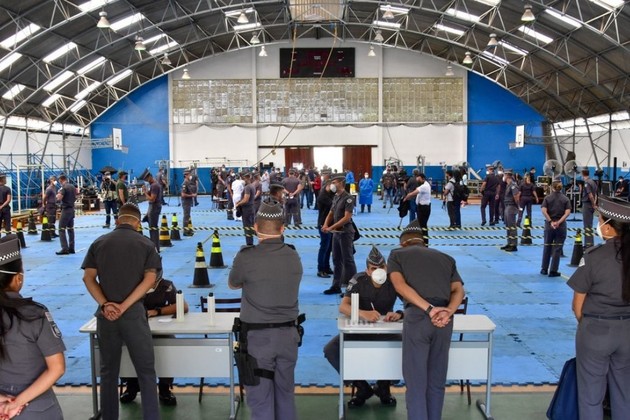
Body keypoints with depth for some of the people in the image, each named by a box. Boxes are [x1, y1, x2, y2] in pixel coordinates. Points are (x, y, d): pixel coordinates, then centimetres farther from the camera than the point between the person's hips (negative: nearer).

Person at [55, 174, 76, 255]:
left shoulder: (63, 187, -14)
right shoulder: (73, 187, 11)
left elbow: (59, 198, -23)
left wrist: (58, 194, -4)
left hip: (66, 210, -8)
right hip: (72, 209, 8)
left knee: (62, 229, -6)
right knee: (71, 229, 11)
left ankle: (65, 248, -12)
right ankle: (71, 248, 13)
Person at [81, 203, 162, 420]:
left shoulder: (99, 243, 7)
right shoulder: (145, 244, 0)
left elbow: (88, 278, -1)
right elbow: (149, 279, -10)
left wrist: (105, 304, -9)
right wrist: (124, 306, -13)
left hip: (105, 314, 3)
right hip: (133, 313, -3)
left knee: (108, 371, 14)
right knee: (146, 371, 5)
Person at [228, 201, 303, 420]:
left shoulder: (246, 256, -14)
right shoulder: (294, 257, -1)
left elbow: (233, 284, 3)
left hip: (258, 336, -4)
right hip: (288, 334, 4)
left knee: (260, 399, 6)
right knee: (285, 394, 18)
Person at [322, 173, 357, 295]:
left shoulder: (348, 198, -14)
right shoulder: (335, 197, 10)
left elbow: (347, 218, -20)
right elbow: (331, 213, 14)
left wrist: (331, 227, -21)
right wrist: (325, 224, -6)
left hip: (345, 232, -8)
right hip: (336, 232, 8)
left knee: (347, 260, -2)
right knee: (336, 260, 12)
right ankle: (336, 286, 20)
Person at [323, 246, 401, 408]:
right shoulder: (358, 280, -15)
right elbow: (343, 307, -27)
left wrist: (399, 314, -42)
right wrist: (363, 313, -49)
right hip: (359, 330, 0)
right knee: (331, 350, -25)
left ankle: (383, 386, -1)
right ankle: (362, 388, -3)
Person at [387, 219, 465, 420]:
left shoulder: (397, 254, 16)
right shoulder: (446, 258, 25)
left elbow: (400, 285, -4)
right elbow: (458, 290, 8)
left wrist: (429, 309, -10)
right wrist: (448, 312, -8)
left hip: (417, 317, -3)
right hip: (444, 320, 4)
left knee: (416, 384, 4)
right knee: (436, 382, 16)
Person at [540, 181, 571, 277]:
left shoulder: (547, 198, 1)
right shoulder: (565, 199, 2)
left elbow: (543, 211, -13)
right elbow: (567, 212, -11)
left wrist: (551, 221, -12)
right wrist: (559, 222, -15)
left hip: (549, 225, 1)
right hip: (561, 226, -1)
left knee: (547, 246, 14)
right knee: (557, 248, 4)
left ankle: (544, 269, 21)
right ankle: (553, 271, 4)